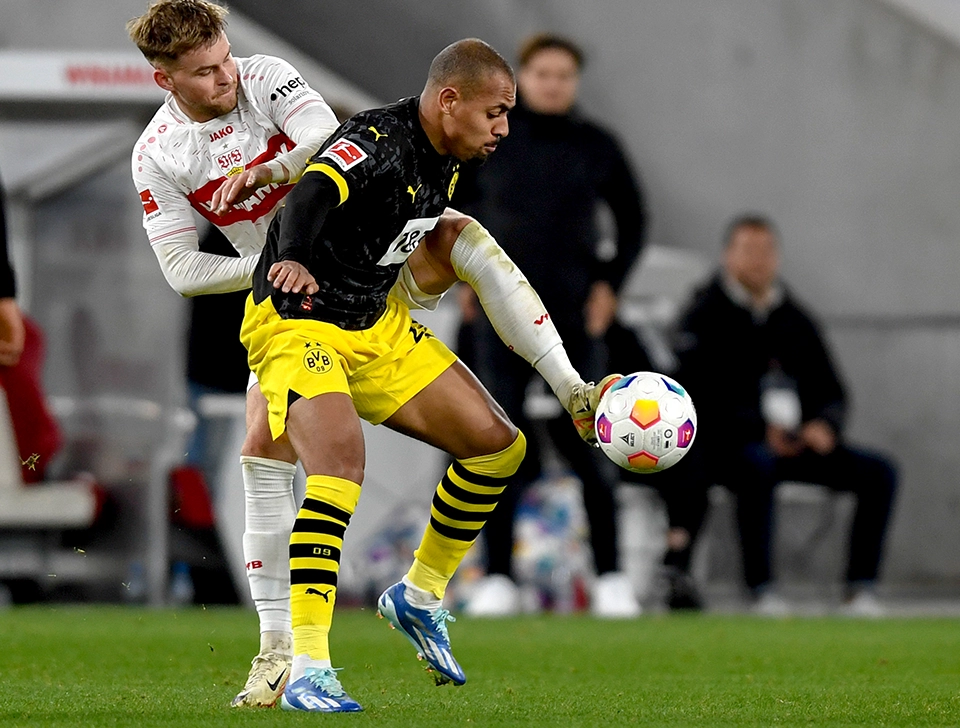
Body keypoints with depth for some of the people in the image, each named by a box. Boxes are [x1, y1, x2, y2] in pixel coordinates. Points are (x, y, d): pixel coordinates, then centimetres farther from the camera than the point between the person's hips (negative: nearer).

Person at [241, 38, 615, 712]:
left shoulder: (443, 163, 5)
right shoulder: (378, 143, -24)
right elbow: (314, 192, -43)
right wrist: (292, 259, -60)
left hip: (379, 328, 9)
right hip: (298, 322, -9)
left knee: (498, 444, 7)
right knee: (341, 461, -32)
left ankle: (421, 595, 26)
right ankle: (308, 673, -33)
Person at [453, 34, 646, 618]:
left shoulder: (597, 147, 5)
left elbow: (632, 219, 15)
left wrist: (611, 284, 5)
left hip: (574, 313, 0)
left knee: (585, 443, -3)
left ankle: (611, 577, 3)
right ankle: (498, 579, 2)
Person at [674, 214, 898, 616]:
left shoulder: (795, 319, 16)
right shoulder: (705, 317, -2)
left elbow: (831, 391, 15)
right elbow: (704, 400, -13)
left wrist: (824, 425, -9)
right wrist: (762, 429, -25)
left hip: (796, 442, 6)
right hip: (726, 446, -6)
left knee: (877, 472, -12)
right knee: (757, 464, -41)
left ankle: (861, 587, -10)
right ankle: (761, 589, -36)